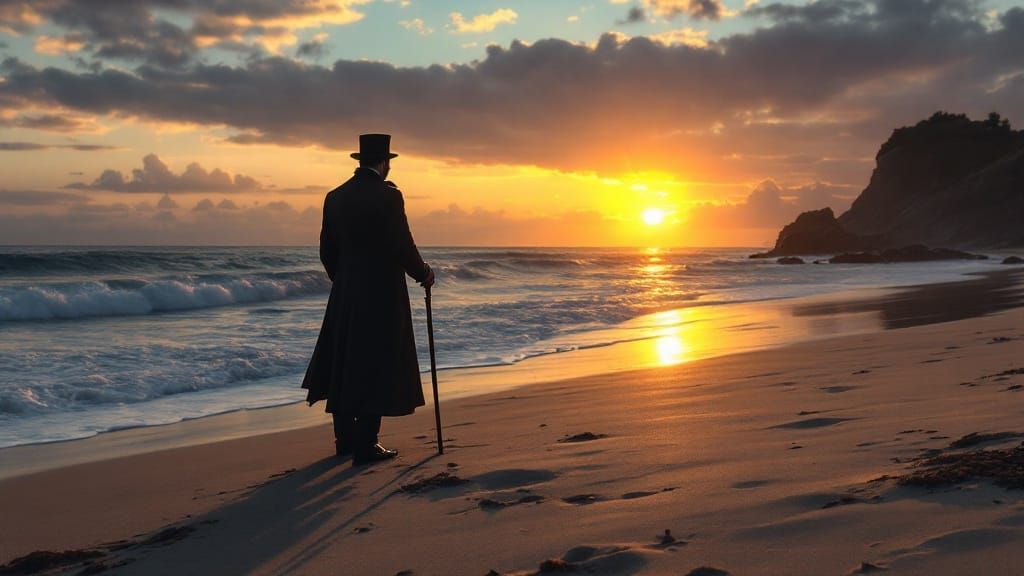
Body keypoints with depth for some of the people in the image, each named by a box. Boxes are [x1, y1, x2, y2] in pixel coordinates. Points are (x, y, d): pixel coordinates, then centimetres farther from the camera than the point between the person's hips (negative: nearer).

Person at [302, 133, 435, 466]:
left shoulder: (335, 197, 5)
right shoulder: (388, 195, -13)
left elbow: (327, 250, 8)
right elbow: (403, 247, -15)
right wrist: (423, 274, 2)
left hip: (345, 295, 6)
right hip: (382, 295, -6)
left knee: (344, 365, 14)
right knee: (376, 368, 0)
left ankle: (345, 440, 23)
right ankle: (365, 447, 2)